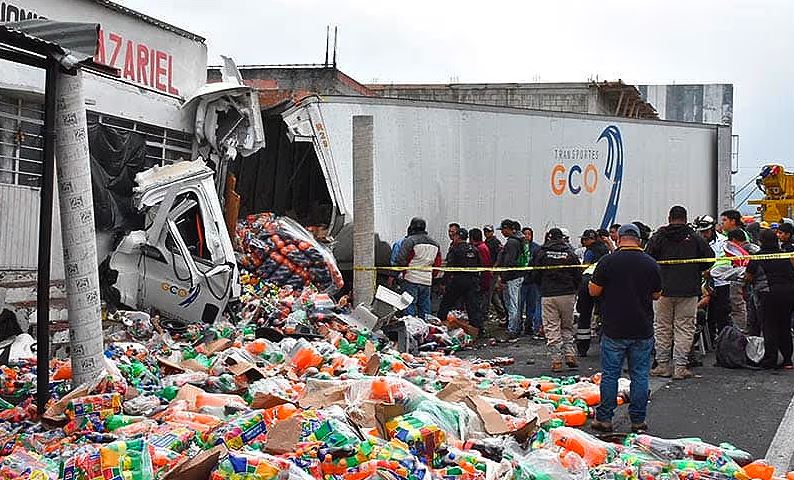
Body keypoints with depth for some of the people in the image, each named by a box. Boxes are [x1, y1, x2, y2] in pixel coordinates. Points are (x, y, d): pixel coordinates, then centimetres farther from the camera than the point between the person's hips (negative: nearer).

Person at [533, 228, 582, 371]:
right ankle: (570, 355, 6)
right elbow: (578, 277, 4)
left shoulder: (542, 253, -1)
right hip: (568, 295, 1)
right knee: (567, 327, 15)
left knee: (552, 328, 2)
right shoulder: (570, 253, 2)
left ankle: (556, 360, 0)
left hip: (548, 295, -1)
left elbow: (535, 276, 3)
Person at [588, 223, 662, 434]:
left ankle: (604, 419, 11)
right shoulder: (651, 263, 0)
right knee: (640, 375, 8)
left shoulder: (608, 261, -9)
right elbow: (657, 295, 10)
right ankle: (638, 420, 12)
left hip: (614, 330, -2)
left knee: (610, 374, 6)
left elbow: (594, 291, -4)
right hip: (643, 330, 2)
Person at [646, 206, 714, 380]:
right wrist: (696, 271, 15)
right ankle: (680, 367, 0)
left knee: (663, 328, 10)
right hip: (689, 289, -1)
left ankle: (663, 365, 12)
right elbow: (710, 258, -1)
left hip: (664, 289, 1)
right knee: (684, 328, 3)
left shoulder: (658, 237, 0)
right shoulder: (695, 238, 0)